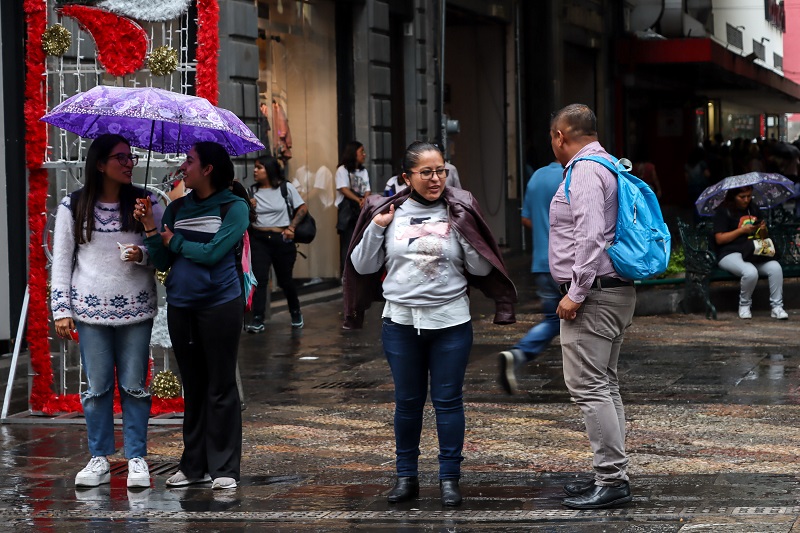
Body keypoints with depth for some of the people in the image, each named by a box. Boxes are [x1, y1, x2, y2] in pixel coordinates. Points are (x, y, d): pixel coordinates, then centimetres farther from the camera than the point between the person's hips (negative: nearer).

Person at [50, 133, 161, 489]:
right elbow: (61, 260, 4)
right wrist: (61, 310, -2)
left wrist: (143, 255, -14)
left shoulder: (145, 203, 3)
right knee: (97, 387, 4)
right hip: (90, 310, 0)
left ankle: (136, 458, 11)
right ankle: (99, 460, 13)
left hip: (136, 309, 1)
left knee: (134, 386, 3)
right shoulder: (73, 207, 1)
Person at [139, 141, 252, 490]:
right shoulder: (177, 208, 9)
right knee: (192, 386, 11)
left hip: (219, 304, -5)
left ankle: (224, 468, 6)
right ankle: (193, 465, 18)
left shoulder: (234, 207, -5)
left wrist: (174, 241, -4)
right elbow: (161, 262, 6)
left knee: (220, 388, 1)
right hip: (180, 305, 5)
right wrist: (151, 229, -8)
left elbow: (213, 252, -16)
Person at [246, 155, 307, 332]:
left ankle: (295, 313, 33)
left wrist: (291, 227, -7)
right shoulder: (252, 191, 6)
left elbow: (303, 208, 2)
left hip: (281, 239, -1)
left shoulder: (286, 188, -1)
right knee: (259, 278, -11)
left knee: (285, 279, 9)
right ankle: (257, 320, -12)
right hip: (258, 239, 1)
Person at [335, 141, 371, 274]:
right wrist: (359, 201, -23)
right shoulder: (343, 170, -3)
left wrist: (365, 200, -14)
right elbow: (344, 189, -12)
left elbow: (367, 189, 9)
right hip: (347, 209, -6)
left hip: (362, 209, 6)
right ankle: (346, 272, -5)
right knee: (347, 242, -7)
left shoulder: (363, 171, 16)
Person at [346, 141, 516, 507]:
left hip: (450, 322, -1)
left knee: (448, 401, 3)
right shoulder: (390, 213, 2)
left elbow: (482, 269, -1)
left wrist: (464, 231, -14)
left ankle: (449, 477, 12)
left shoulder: (457, 213, -1)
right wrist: (376, 228, -8)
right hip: (401, 321, 1)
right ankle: (406, 476, 22)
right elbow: (363, 266, 5)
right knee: (407, 402, 11)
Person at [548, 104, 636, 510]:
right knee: (605, 385, 14)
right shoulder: (609, 166, 17)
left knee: (588, 386, -10)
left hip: (593, 295, -10)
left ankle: (612, 481, -11)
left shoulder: (584, 172, -14)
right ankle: (611, 475, 19)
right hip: (617, 291, 10)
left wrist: (576, 293, -21)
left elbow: (591, 236, -25)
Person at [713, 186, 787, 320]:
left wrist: (763, 230, 3)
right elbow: (719, 239, -7)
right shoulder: (724, 211, 2)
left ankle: (777, 307, -17)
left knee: (775, 267, -25)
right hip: (730, 254, -5)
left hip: (754, 253, 5)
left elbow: (763, 237, 27)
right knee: (751, 272, -36)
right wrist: (742, 230, -11)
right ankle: (744, 305, -10)